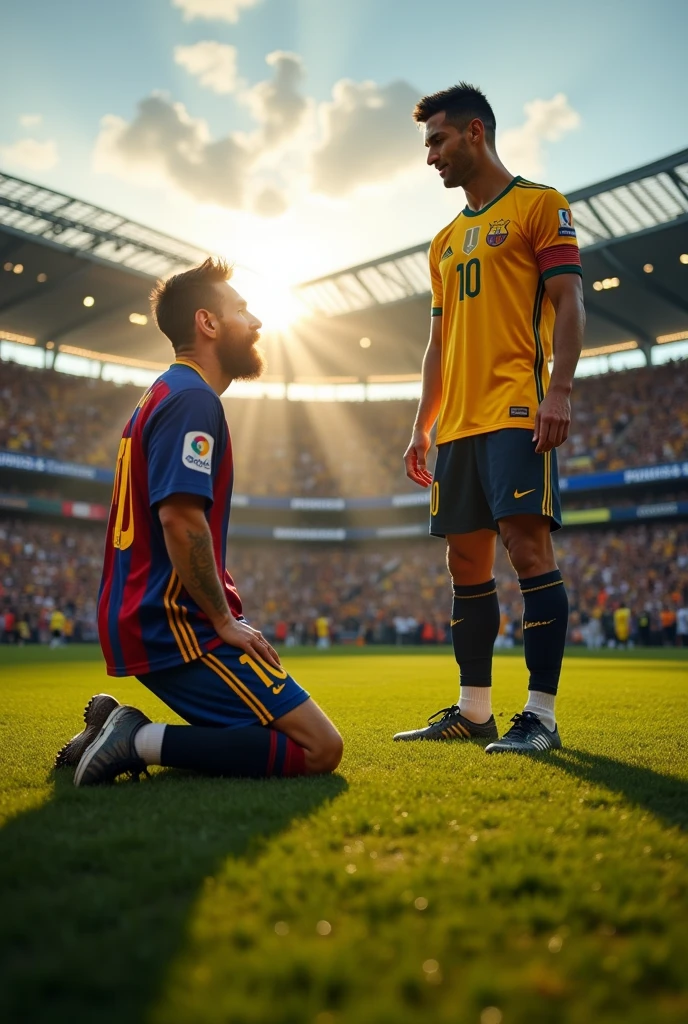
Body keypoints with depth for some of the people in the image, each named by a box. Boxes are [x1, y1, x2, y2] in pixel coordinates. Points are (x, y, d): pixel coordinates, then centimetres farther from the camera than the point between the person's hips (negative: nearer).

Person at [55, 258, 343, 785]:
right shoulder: (193, 397, -11)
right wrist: (224, 619, -13)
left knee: (274, 737, 17)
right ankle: (143, 740, -13)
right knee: (320, 748, -12)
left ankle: (120, 725, 9)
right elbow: (180, 518, -24)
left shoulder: (163, 395, 20)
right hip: (177, 625, -10)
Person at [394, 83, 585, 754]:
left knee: (527, 547, -13)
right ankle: (473, 712, 13)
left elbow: (568, 304, -5)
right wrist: (421, 428, 16)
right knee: (465, 560, 5)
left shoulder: (538, 205, 5)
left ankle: (541, 715, -6)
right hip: (456, 423, 7)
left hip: (516, 413, -7)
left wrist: (558, 391, -19)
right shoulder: (445, 240, 24)